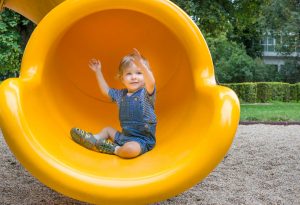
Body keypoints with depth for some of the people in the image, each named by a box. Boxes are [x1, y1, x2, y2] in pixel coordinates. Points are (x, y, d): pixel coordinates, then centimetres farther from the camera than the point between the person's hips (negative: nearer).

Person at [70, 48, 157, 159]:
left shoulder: (146, 93, -14)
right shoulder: (121, 94, 8)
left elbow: (151, 83, -37)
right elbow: (106, 90, 25)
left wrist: (142, 65, -54)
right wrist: (98, 71, 22)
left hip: (142, 139, -7)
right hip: (124, 135, 8)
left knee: (131, 149, -37)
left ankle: (114, 149, -7)